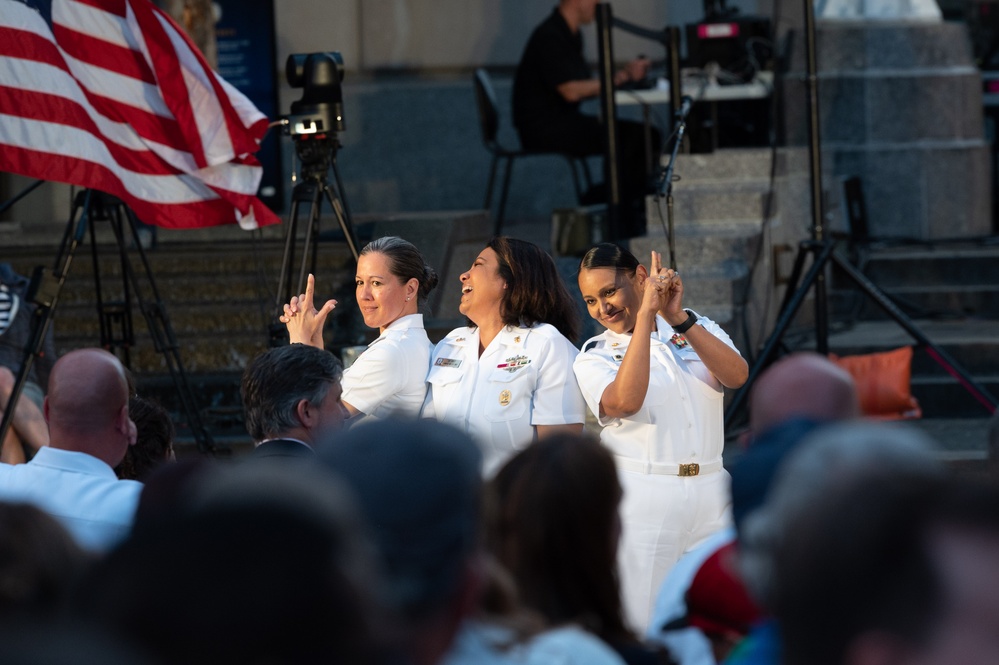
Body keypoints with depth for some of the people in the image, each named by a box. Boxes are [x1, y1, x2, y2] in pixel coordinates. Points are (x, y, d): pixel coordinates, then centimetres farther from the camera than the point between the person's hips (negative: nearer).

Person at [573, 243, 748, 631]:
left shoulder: (699, 330, 11)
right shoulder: (593, 358, 3)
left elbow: (737, 376, -9)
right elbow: (625, 400, -19)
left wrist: (677, 318, -17)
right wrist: (646, 314, -18)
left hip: (710, 495, 2)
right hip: (639, 498, -2)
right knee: (639, 627, -3)